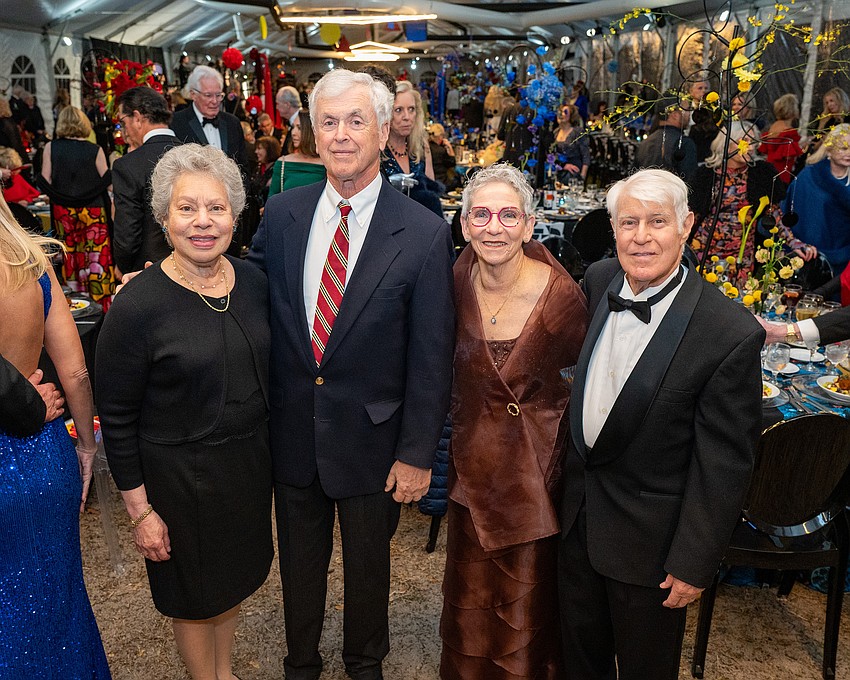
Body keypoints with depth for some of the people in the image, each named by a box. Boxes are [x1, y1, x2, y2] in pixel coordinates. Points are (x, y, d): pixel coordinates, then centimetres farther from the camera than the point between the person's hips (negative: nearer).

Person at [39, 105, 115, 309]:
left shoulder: (51, 148, -2)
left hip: (63, 211, 2)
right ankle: (103, 304, 4)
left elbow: (45, 183, -1)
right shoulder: (95, 150, -7)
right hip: (93, 210, -2)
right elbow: (107, 182, -3)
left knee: (71, 257, 12)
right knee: (98, 258, 2)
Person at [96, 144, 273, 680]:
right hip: (180, 475, -5)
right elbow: (117, 419, -14)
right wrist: (140, 510, -11)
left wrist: (273, 454, 10)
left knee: (235, 578, 25)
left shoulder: (253, 281, -6)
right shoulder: (137, 305, -21)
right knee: (195, 594, 18)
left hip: (250, 461, 5)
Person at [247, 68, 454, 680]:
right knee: (299, 559, 23)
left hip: (371, 437, -2)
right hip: (292, 429, 3)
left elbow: (432, 358, -13)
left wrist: (416, 454, -11)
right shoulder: (282, 214, -4)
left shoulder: (424, 234, -15)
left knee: (368, 563, 21)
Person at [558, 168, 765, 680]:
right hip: (578, 506, 5)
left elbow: (725, 464, -18)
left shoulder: (731, 333, -25)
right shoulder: (600, 280, -7)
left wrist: (695, 562, -14)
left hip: (649, 534, -5)